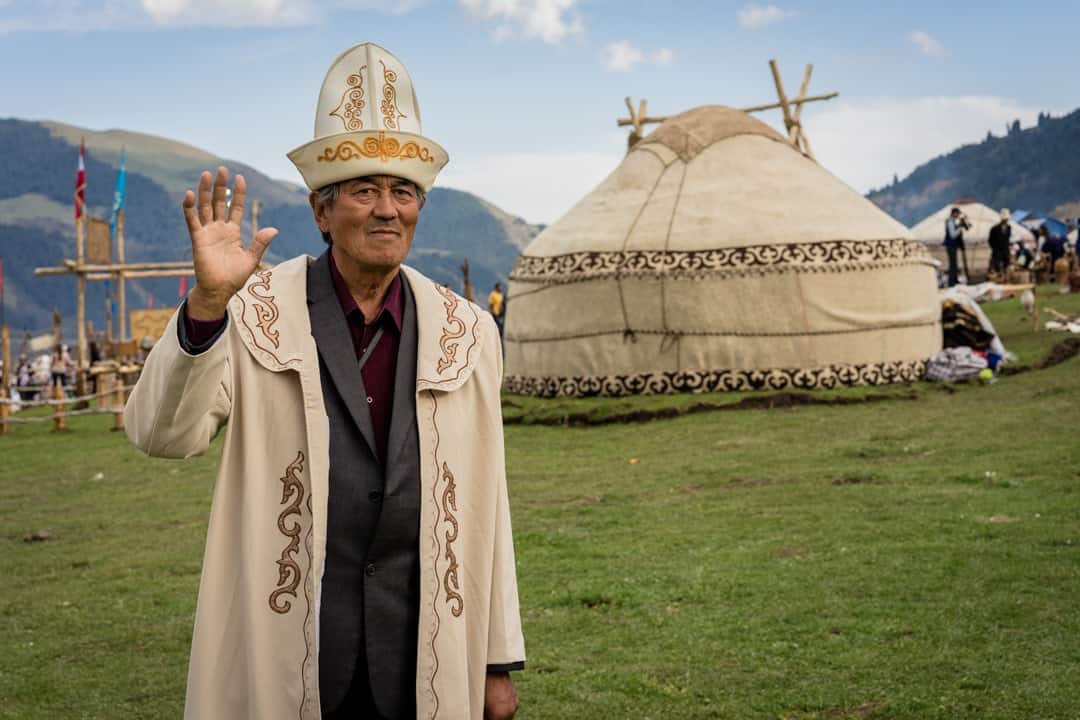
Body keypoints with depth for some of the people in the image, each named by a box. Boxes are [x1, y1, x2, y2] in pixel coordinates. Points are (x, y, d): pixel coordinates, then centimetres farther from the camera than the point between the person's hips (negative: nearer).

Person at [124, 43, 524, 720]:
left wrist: (499, 663, 6)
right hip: (285, 664, -2)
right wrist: (208, 302, -29)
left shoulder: (467, 333, 3)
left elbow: (484, 505, 4)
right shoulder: (257, 314, -4)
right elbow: (164, 433, -15)